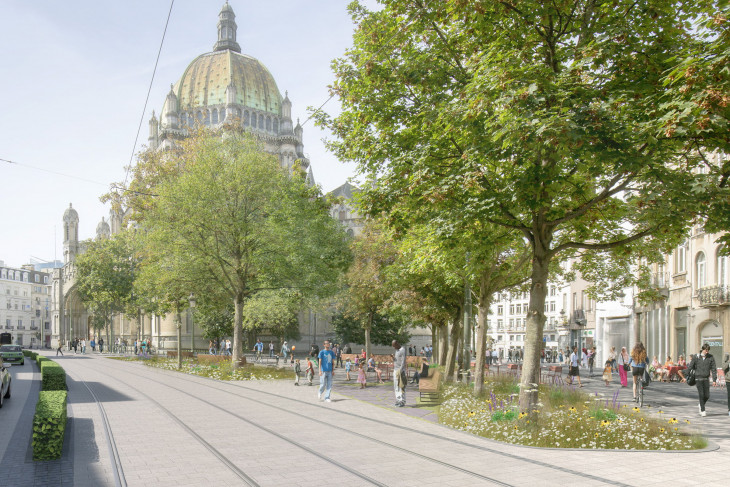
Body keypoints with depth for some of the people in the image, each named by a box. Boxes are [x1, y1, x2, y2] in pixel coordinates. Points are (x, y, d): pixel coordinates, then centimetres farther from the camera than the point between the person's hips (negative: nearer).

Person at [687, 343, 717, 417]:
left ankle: (701, 405, 31)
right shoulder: (696, 357, -6)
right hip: (698, 378, -2)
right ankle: (703, 411, 4)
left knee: (707, 396, 3)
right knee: (701, 395, -5)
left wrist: (714, 380, -3)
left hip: (706, 379, 2)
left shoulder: (711, 357, -1)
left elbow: (714, 369, 1)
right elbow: (690, 367, 3)